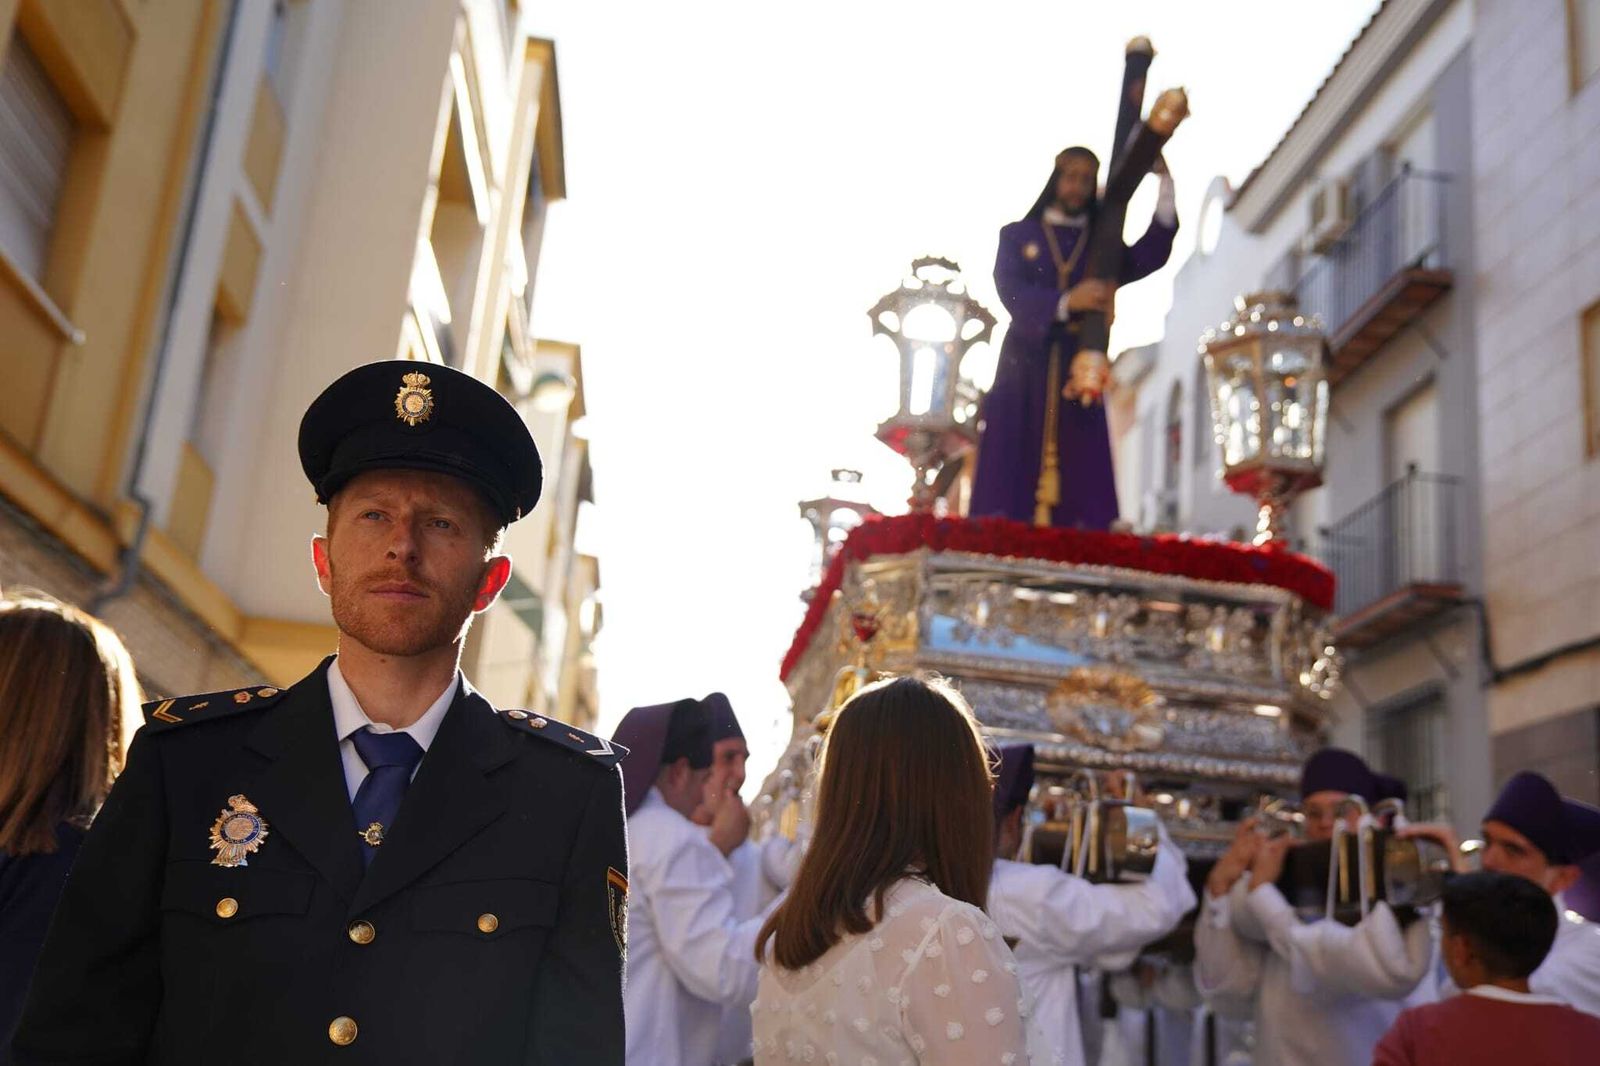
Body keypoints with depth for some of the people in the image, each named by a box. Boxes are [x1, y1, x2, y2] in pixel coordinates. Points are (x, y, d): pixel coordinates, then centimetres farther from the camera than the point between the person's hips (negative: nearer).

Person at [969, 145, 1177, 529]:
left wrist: (1164, 182, -10)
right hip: (1024, 372, -1)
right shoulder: (1017, 236, 14)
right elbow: (1011, 293, -4)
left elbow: (1150, 256, -2)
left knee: (1081, 490, -8)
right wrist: (1067, 302, -21)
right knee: (1009, 481, -10)